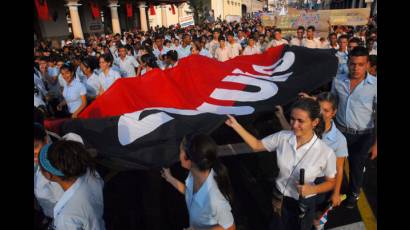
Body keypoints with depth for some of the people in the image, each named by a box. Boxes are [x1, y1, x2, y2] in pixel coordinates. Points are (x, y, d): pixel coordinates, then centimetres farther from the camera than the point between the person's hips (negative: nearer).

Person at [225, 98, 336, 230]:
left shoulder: (326, 153, -25)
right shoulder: (282, 137, -18)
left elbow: (331, 182, -8)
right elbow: (256, 145, -3)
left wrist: (312, 189, -27)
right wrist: (236, 125, -9)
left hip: (304, 204, -2)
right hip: (279, 199, 3)